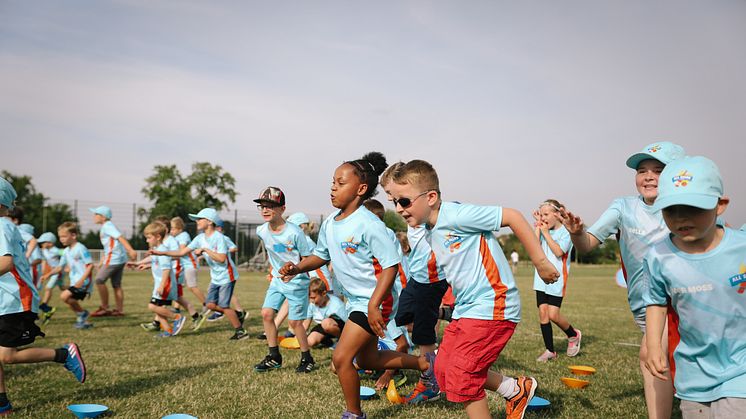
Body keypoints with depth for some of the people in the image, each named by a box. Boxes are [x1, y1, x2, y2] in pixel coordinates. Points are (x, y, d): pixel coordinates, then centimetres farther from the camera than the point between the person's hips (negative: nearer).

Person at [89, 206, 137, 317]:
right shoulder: (105, 227, 21)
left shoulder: (107, 226, -9)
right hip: (120, 259, 10)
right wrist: (101, 262, 30)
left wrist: (131, 250, -34)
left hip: (114, 258, -10)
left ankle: (105, 308, 3)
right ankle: (120, 310, 13)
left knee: (99, 280, -3)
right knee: (116, 285, 11)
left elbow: (121, 238, -22)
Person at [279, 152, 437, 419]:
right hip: (355, 300, 9)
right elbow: (321, 256, 17)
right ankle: (425, 363, 37)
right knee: (366, 359, 21)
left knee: (341, 358, -10)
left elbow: (391, 265, -23)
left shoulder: (369, 225, -23)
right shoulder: (329, 224, 2)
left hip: (373, 301, -9)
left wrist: (373, 306, -30)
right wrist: (297, 268, -2)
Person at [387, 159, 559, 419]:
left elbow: (512, 216, -20)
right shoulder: (430, 232, 9)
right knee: (443, 369, 12)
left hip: (492, 307, -10)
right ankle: (517, 390, 27)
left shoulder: (455, 215, -19)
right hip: (465, 310, 10)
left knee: (460, 377, -8)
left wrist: (540, 262, -17)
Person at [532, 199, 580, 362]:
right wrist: (538, 225, -3)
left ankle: (573, 335, 21)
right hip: (542, 278, 5)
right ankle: (550, 350, 13)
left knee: (553, 314, -9)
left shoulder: (566, 232, -5)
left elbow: (559, 252, -18)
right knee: (542, 312, 1)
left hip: (557, 279, -5)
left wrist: (545, 232, -13)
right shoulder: (542, 230, 9)